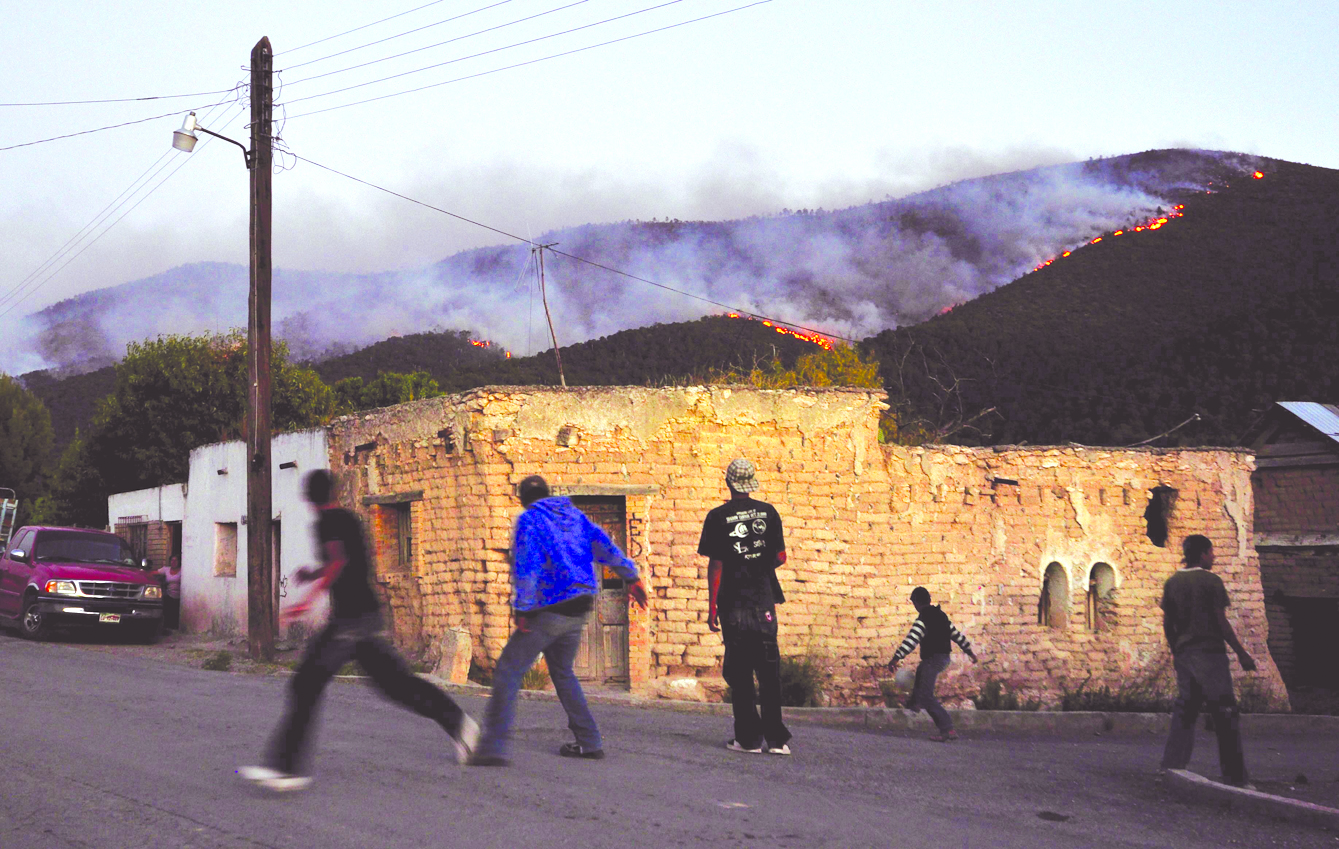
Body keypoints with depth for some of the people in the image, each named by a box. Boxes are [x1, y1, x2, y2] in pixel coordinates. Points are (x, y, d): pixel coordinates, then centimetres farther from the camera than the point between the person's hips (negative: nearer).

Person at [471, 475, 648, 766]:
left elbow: (525, 564, -15)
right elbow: (604, 545, 13)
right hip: (579, 611, 7)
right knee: (562, 672, 22)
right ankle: (589, 742, 20)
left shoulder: (528, 519, -3)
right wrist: (631, 577, 16)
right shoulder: (574, 514, 15)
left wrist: (523, 609, -18)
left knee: (509, 671, -6)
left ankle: (494, 746, -17)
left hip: (549, 610, -7)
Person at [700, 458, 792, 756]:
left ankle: (749, 737, 4)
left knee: (740, 673, 4)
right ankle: (776, 738, 5)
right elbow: (780, 557, 5)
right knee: (769, 671, 6)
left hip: (733, 603, -2)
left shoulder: (718, 516, -5)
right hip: (764, 600, 2)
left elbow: (715, 564, -6)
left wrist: (712, 605, -1)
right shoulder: (768, 511, 3)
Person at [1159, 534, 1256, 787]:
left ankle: (1171, 767, 7)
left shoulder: (1172, 583, 9)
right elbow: (1221, 622, -10)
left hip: (1184, 653, 6)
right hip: (1210, 652, -6)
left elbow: (1167, 622, 12)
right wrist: (1241, 652, -4)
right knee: (1225, 713, -2)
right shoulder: (1211, 581, -8)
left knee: (1184, 710, 12)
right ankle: (1235, 777, -2)